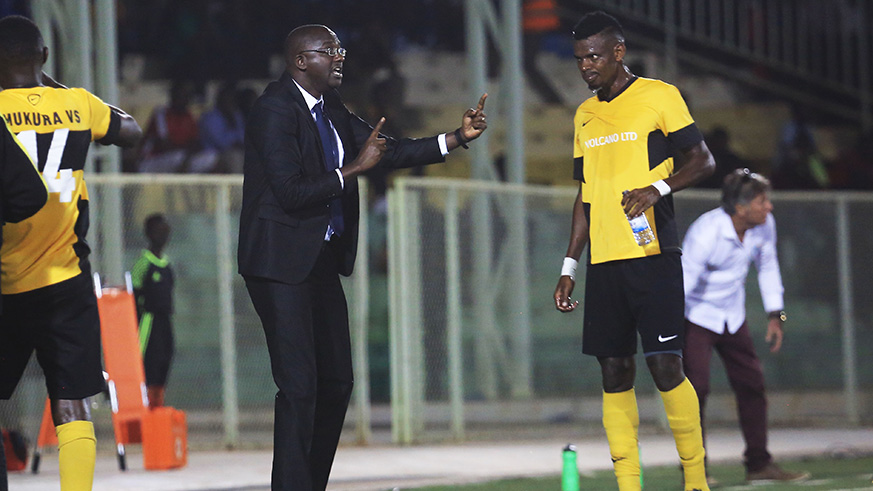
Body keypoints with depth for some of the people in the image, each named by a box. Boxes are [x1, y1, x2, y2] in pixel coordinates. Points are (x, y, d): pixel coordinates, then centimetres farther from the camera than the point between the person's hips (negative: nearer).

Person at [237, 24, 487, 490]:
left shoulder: (330, 110, 12)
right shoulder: (273, 111, -15)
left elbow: (387, 150, 13)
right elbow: (291, 192, -22)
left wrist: (457, 137, 4)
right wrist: (355, 168, -18)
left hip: (323, 260, 9)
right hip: (281, 263, -9)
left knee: (336, 381, 12)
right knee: (299, 386, -12)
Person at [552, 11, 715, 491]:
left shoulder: (658, 96, 0)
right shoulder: (585, 115, 18)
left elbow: (702, 160, -3)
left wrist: (657, 188, -20)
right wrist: (569, 265, 16)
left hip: (653, 255, -6)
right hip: (604, 262, 6)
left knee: (664, 365, -11)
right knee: (614, 374, 2)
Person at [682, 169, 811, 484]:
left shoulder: (765, 225, -11)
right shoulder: (706, 232, -31)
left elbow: (767, 266, 8)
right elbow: (682, 283, -31)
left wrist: (775, 315, 8)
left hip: (732, 316, 7)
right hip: (697, 314, -7)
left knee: (752, 384, 7)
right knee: (696, 385, -17)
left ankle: (759, 465, 17)